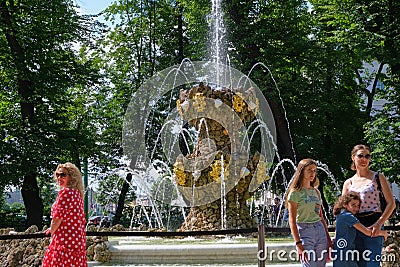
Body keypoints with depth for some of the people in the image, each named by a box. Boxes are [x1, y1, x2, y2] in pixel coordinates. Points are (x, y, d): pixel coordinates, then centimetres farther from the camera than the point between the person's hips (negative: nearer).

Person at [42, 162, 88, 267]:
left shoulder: (65, 192, -11)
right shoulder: (77, 193, 14)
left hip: (65, 239, -8)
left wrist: (51, 231, 5)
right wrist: (53, 228, 23)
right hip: (78, 239, 9)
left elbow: (58, 217, -14)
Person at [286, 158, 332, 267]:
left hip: (320, 230, 6)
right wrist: (298, 244, -16)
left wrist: (329, 239, 15)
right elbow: (292, 221, -9)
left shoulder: (316, 192, 14)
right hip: (304, 231, -6)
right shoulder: (295, 193, -5)